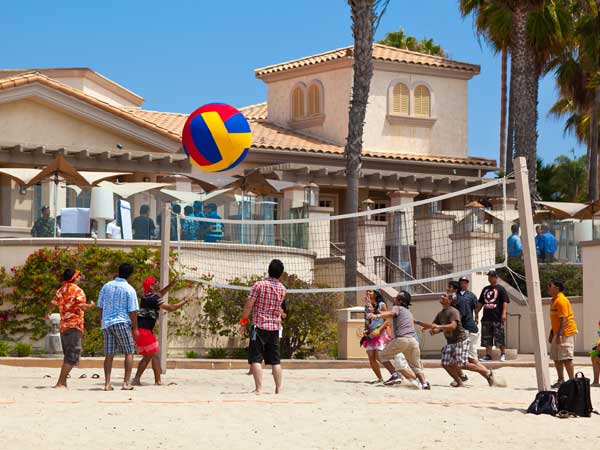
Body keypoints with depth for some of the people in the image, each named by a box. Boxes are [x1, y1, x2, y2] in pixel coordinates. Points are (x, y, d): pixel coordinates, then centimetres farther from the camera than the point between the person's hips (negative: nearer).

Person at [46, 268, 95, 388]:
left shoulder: (61, 290, 12)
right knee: (72, 356, -8)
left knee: (68, 355, 17)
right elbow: (83, 307, -20)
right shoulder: (77, 290, -9)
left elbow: (52, 304, 12)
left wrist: (48, 313, 31)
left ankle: (63, 382, 18)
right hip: (74, 325, -8)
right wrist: (90, 305, 0)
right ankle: (60, 382, -14)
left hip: (63, 325, 8)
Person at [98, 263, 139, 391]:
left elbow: (100, 307, 12)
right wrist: (135, 328, -2)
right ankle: (126, 383, -4)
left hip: (106, 323, 5)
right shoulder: (129, 290, -7)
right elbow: (132, 311, -8)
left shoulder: (106, 286, 8)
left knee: (109, 355, 8)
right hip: (122, 323, -5)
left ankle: (107, 383, 3)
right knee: (129, 353, 4)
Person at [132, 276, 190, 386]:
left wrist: (172, 283, 26)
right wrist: (185, 301, -4)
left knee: (147, 356, 15)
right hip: (144, 330, -9)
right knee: (155, 355, -4)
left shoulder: (147, 296, 15)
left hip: (138, 329, 9)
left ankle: (136, 379, 10)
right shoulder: (154, 298, -12)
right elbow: (171, 308, -15)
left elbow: (160, 293, 34)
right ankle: (158, 381, -6)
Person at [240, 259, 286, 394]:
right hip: (275, 327, 4)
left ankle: (259, 388, -14)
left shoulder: (259, 285, -8)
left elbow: (249, 304, -8)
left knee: (256, 359, -5)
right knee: (275, 360, 10)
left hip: (259, 326, -4)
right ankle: (278, 388, 10)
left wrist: (243, 321, 0)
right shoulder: (282, 289, 4)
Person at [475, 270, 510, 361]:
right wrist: (476, 313, 17)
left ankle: (503, 354, 6)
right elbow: (480, 303, 24)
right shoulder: (485, 289, 18)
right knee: (486, 338, 5)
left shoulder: (500, 289, 0)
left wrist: (504, 313, -18)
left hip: (497, 318, -6)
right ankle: (488, 355, 9)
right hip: (486, 317, 6)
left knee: (500, 337, -3)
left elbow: (505, 302, -7)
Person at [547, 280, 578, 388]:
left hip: (565, 333, -10)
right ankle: (561, 381, 19)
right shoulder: (554, 300, 14)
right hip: (557, 333, 10)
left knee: (566, 358, -9)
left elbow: (564, 319, -23)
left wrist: (559, 334, -27)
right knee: (556, 358, 11)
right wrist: (552, 333, 22)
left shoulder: (561, 300, -17)